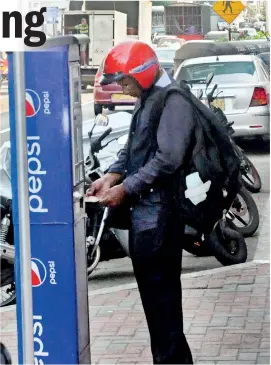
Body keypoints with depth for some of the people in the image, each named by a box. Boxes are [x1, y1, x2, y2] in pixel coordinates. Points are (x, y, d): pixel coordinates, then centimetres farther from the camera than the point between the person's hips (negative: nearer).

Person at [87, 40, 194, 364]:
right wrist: (112, 175, 7)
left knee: (159, 288, -7)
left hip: (159, 210, -10)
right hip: (143, 207, 10)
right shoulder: (147, 99, 17)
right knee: (152, 285, 14)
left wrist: (125, 189, -18)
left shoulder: (173, 101, -15)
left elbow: (168, 158, -22)